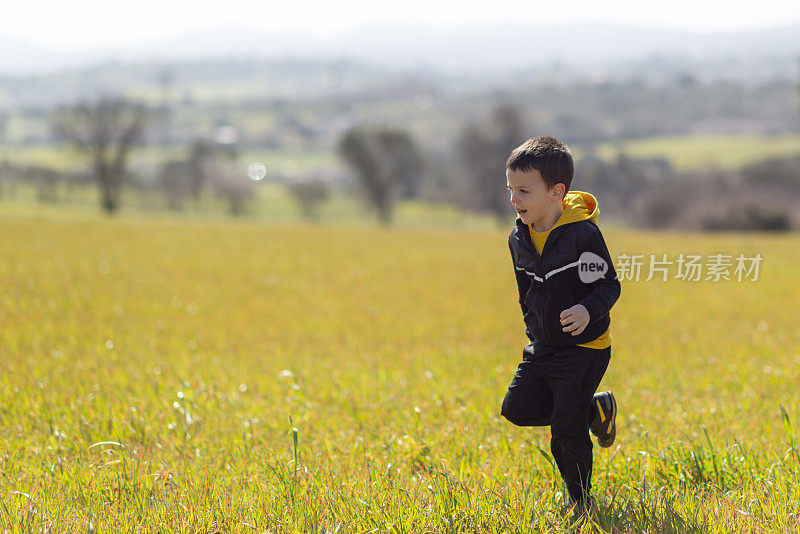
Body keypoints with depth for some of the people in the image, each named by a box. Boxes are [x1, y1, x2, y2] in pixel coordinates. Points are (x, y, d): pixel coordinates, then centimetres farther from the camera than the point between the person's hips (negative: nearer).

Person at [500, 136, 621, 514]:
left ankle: (581, 500, 14)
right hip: (542, 348, 7)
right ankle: (595, 410, 19)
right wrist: (534, 329, 13)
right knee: (517, 408, -1)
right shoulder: (519, 239, 2)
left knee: (566, 431, -8)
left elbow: (609, 285, -16)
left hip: (583, 348, -7)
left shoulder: (583, 234, -19)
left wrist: (589, 310, -34)